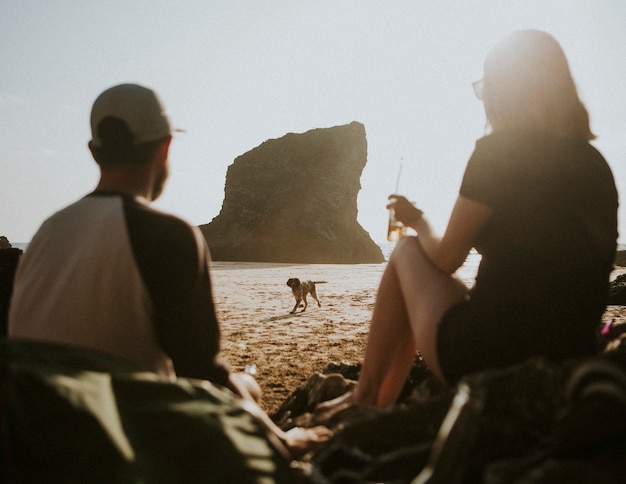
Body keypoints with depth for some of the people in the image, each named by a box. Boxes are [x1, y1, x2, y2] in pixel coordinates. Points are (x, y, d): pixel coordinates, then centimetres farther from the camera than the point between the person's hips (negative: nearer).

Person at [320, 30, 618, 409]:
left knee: (407, 253, 16)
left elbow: (446, 260, -5)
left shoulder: (498, 151, -12)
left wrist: (419, 223, 16)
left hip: (486, 361, -7)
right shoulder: (596, 164, 7)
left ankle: (366, 396, 24)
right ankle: (382, 404, 37)